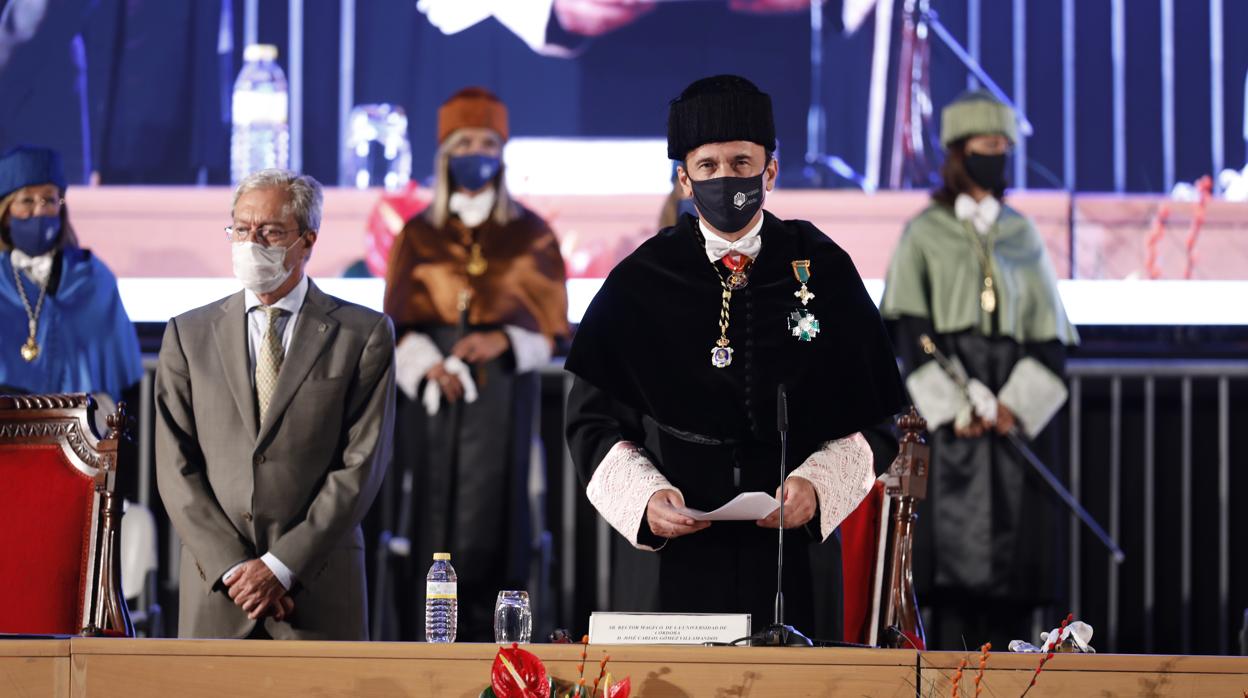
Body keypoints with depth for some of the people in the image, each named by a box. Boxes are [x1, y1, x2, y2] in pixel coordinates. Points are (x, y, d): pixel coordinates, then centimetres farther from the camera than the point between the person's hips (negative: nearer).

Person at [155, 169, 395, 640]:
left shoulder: (365, 334, 4)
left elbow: (362, 464, -3)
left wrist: (282, 566, -10)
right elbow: (176, 468, 5)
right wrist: (232, 566, -7)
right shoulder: (189, 335, 10)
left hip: (319, 593, -2)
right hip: (215, 590, 2)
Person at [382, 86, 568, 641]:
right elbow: (396, 325, 6)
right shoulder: (419, 236, 9)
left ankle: (486, 633, -3)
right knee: (431, 509, -3)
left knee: (491, 512, -5)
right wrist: (427, 365, -14)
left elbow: (550, 325, 6)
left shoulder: (530, 236, 6)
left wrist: (502, 343, -14)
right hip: (431, 391, 1)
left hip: (503, 392, -1)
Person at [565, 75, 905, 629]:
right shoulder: (639, 285, 4)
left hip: (795, 549, 1)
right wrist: (645, 496, -11)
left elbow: (866, 421, 7)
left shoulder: (823, 272, 5)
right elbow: (594, 421, 6)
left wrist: (816, 487, -11)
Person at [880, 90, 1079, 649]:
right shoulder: (925, 234, 6)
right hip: (947, 403, -3)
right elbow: (908, 328, -3)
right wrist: (953, 408, -15)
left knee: (1015, 546, -2)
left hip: (1019, 405, 3)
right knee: (955, 544, -12)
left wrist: (1018, 402, -8)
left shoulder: (1023, 236, 15)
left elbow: (1050, 331, 9)